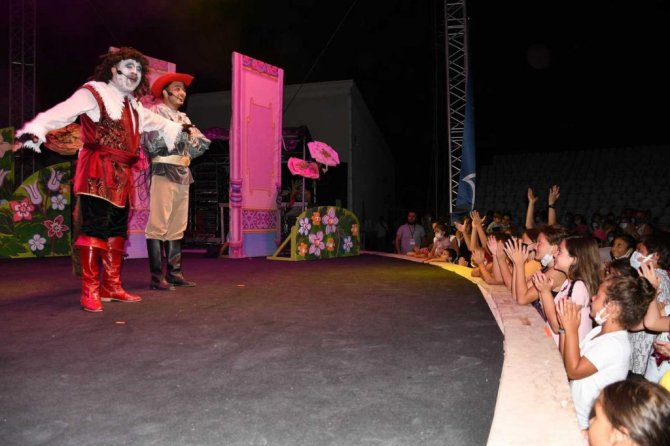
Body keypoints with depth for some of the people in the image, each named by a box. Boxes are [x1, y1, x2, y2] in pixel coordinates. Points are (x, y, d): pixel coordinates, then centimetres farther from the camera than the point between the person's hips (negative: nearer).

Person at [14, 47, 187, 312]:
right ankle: (90, 291, -7)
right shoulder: (94, 92, -4)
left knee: (117, 229, 10)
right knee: (95, 226, -11)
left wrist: (179, 129, 50)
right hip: (98, 171, -8)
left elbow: (157, 122, 40)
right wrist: (35, 130, -35)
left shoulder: (134, 106, 21)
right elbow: (62, 112, -19)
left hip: (121, 174, 9)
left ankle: (111, 286, 18)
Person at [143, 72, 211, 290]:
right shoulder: (156, 111, 3)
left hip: (183, 175, 7)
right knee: (158, 225, -10)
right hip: (164, 173, -7)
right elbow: (151, 143, -10)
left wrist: (193, 137, 0)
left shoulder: (184, 118, 24)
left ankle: (174, 272, 11)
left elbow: (200, 146, 18)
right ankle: (157, 276, -8)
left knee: (177, 228, 7)